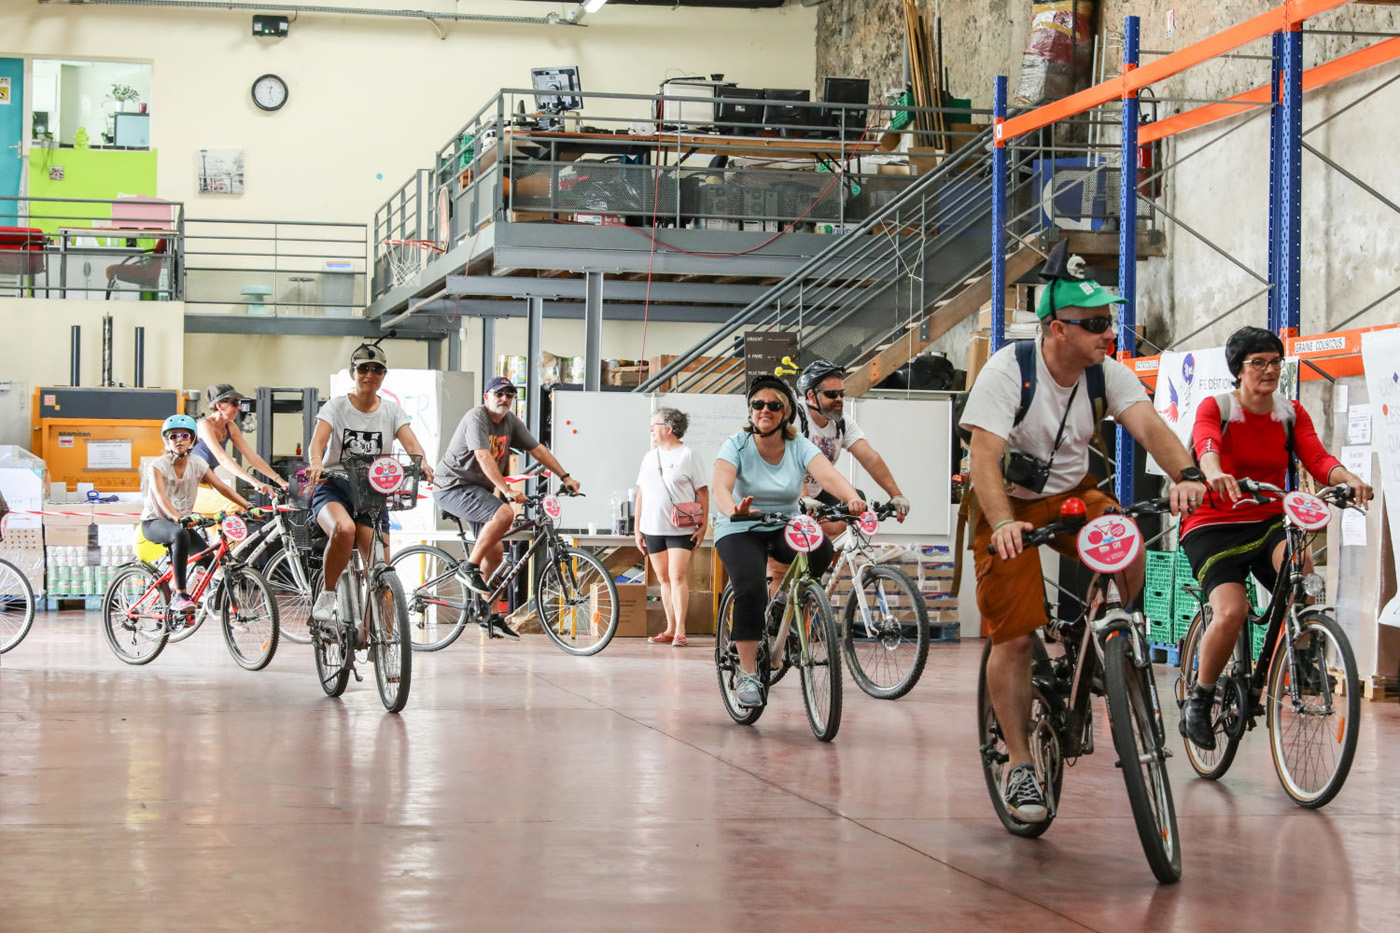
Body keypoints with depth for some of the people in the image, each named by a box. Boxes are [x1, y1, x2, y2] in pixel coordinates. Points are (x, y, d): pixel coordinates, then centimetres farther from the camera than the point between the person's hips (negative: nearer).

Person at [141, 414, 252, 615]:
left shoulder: (197, 464, -1)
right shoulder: (158, 466, -14)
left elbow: (221, 487, -7)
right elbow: (161, 498, -29)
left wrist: (247, 505, -21)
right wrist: (177, 518, -48)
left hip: (181, 523, 6)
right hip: (155, 522, -6)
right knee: (180, 534, -39)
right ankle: (180, 595, -38)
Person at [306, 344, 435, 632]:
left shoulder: (392, 410, 6)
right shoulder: (336, 406, 0)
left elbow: (409, 441, -10)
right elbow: (319, 439, -17)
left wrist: (422, 463, -33)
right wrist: (316, 464, -40)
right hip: (334, 489, -3)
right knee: (344, 528, -37)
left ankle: (369, 634, 8)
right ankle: (327, 595, -17)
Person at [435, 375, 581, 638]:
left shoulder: (511, 421, 6)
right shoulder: (477, 418, -18)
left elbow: (537, 449, 11)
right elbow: (484, 458, -30)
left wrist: (565, 477, 5)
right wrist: (507, 490, -39)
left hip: (478, 490, 9)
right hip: (454, 487, -9)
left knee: (494, 552, 6)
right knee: (504, 513, -31)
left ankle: (491, 616, 14)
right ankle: (469, 568, -20)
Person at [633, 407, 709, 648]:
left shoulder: (687, 454, -2)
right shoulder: (650, 457, 14)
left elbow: (702, 491, -2)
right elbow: (641, 493, 17)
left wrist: (704, 524, -8)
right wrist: (637, 529, 13)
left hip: (680, 528, -5)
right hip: (652, 528, 6)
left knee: (677, 576, -11)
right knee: (664, 579, 8)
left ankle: (680, 631, -10)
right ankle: (670, 630, 13)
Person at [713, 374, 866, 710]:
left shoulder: (800, 447, -6)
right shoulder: (737, 445, -11)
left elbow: (828, 475, -24)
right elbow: (721, 486, -27)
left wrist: (852, 499, -46)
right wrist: (733, 510, -51)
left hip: (785, 530, 3)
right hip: (740, 531, -3)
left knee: (821, 550, -29)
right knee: (750, 591, -29)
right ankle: (747, 675, -18)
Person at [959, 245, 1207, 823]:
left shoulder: (1108, 373, -10)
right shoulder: (1007, 371, -22)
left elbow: (1148, 425, -25)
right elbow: (984, 455, -32)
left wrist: (1185, 475, -46)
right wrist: (1002, 524, -49)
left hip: (1071, 494, 3)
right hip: (1009, 505, -3)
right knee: (1014, 638, -8)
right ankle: (1019, 765, 5)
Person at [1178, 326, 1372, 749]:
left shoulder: (1292, 413, 7)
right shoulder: (1215, 408, -5)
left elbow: (1318, 459, -10)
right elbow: (1207, 446, -28)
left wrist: (1349, 478, -33)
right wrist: (1216, 475, -52)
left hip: (1268, 522, 3)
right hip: (1214, 526, -3)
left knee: (1297, 561, -34)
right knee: (1231, 612, -27)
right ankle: (1198, 698, -4)